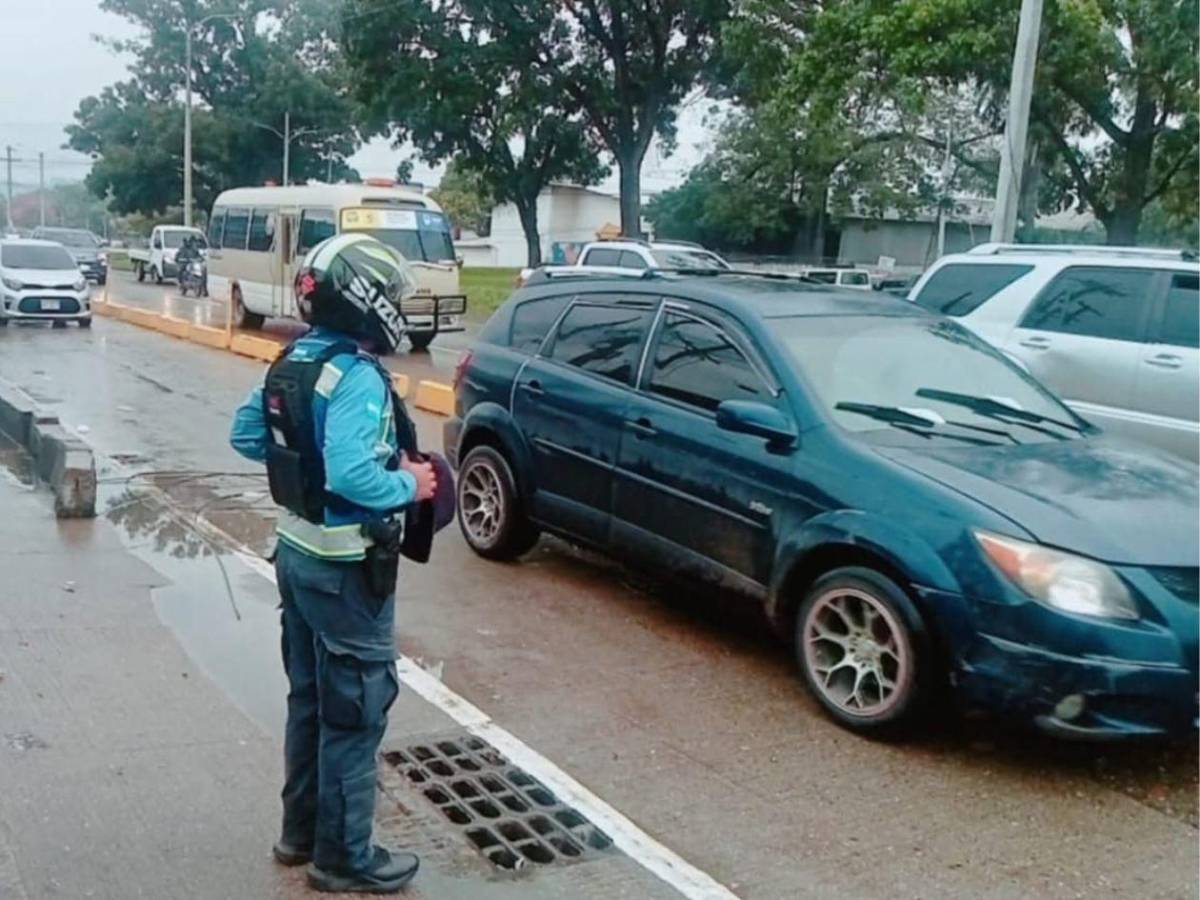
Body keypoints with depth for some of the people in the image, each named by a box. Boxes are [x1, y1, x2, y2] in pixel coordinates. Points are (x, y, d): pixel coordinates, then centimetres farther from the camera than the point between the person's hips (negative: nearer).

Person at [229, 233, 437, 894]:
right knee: (355, 711, 4)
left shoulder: (292, 363, 5)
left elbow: (245, 436, 14)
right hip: (346, 567, -9)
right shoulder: (357, 377, -23)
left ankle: (302, 830, 33)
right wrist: (410, 485, -18)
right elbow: (351, 476, -34)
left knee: (309, 698, 20)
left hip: (297, 552, 9)